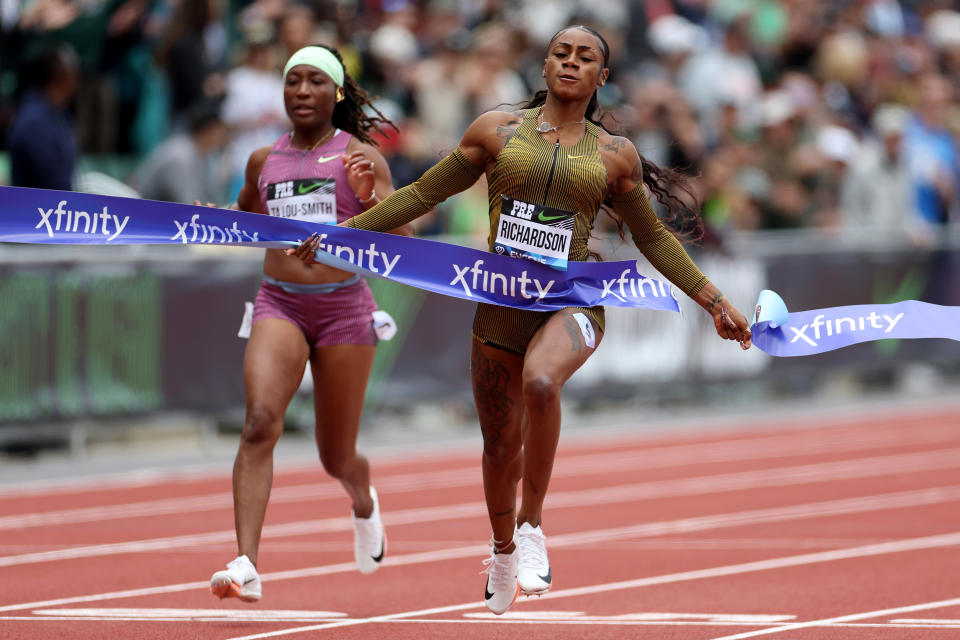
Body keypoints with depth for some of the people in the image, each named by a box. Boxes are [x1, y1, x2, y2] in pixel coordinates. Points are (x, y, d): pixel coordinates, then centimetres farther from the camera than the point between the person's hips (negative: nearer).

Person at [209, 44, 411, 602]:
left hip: (344, 308, -2)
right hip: (279, 306, 2)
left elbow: (399, 238, -5)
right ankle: (247, 566, -31)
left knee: (337, 458, 10)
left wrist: (368, 197, -23)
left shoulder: (360, 156, 0)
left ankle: (364, 501, 49)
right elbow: (246, 215, 30)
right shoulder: (265, 161, 11)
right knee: (260, 423, -24)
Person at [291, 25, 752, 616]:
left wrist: (714, 301, 14)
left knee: (541, 382, -35)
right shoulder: (498, 132, 5)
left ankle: (532, 525, -19)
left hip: (573, 301, -2)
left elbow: (653, 237, 17)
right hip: (503, 302, 2)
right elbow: (422, 195, 10)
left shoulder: (614, 156, 6)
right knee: (500, 443, 11)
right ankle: (503, 551, 41)